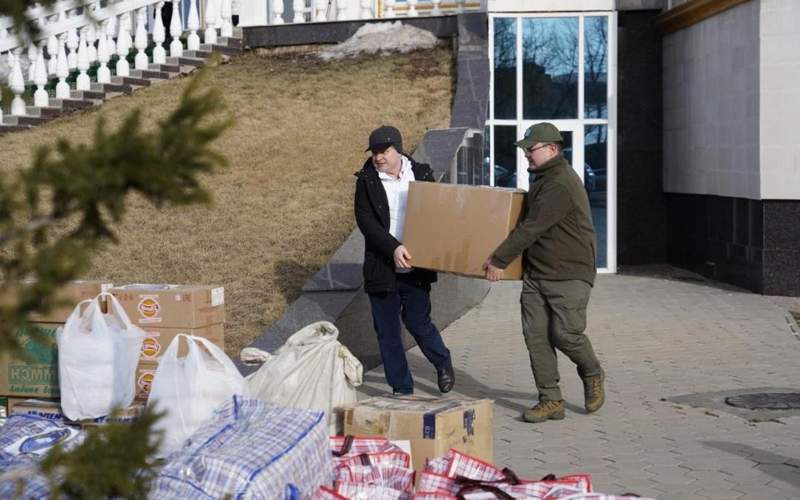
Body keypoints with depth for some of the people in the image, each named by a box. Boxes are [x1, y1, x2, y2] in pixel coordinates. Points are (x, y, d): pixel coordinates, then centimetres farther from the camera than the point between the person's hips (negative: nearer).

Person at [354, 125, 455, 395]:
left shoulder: (421, 174, 2)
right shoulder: (366, 180, -2)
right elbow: (364, 219, -12)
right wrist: (393, 247, -23)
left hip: (415, 267, 0)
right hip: (381, 268, 1)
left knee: (418, 322, 3)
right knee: (386, 331, 6)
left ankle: (443, 364, 33)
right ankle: (401, 389, 19)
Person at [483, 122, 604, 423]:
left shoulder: (561, 185, -18)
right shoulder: (542, 180, 16)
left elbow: (531, 228, -20)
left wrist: (499, 260, -17)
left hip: (569, 275, -9)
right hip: (535, 274, 9)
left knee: (566, 334, -11)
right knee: (536, 335, 1)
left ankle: (592, 375, 19)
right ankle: (551, 401, 6)